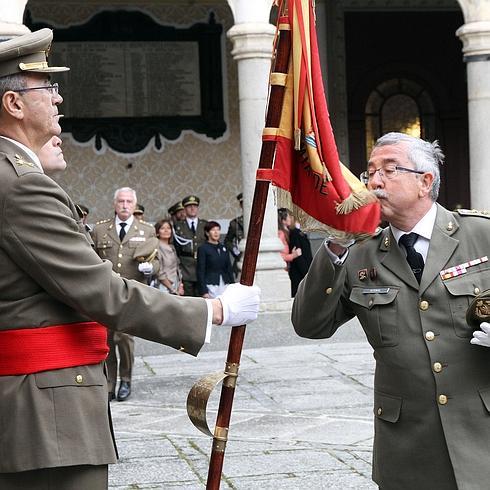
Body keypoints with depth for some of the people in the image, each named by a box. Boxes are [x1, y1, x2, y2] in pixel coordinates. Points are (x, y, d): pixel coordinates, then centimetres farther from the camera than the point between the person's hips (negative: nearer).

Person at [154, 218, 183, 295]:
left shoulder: (172, 247, 15)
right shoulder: (157, 248, -7)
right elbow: (160, 273, -11)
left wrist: (180, 285, 3)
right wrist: (173, 290, -10)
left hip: (176, 288, 6)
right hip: (165, 288, -6)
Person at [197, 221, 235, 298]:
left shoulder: (223, 248, 14)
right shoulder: (203, 249, -1)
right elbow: (200, 271, -5)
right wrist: (204, 291, -11)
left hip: (225, 285, 5)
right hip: (211, 285, -5)